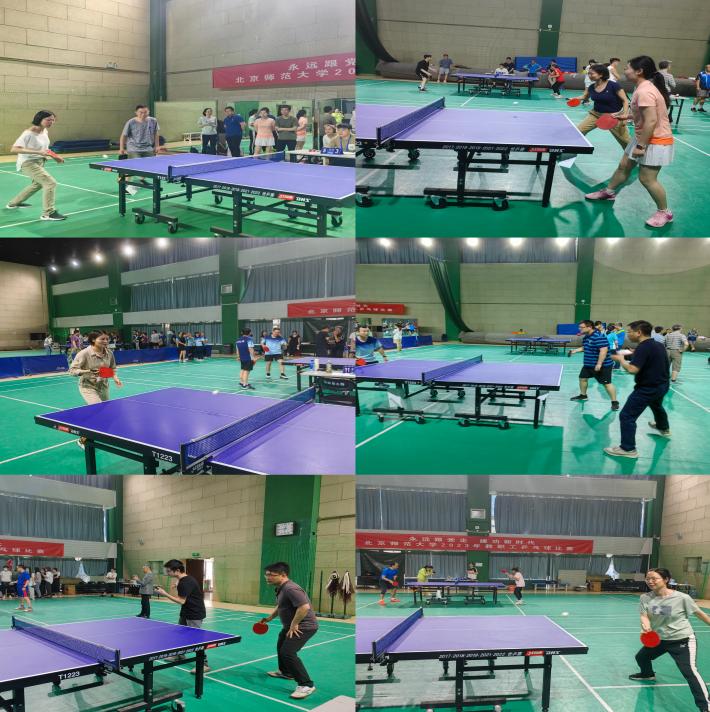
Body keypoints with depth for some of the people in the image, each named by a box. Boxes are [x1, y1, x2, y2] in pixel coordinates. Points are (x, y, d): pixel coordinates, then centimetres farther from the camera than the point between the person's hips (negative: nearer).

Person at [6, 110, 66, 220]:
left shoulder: (45, 131, 1)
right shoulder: (28, 133, -25)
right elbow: (14, 149, -32)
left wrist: (54, 156, 3)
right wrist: (38, 152, -39)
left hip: (39, 162, 10)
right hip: (27, 163, -10)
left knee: (37, 184, 30)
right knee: (51, 183, -22)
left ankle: (13, 203, 47)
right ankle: (48, 213, -17)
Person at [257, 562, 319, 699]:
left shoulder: (290, 589, -29)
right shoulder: (280, 589, 6)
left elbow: (305, 607, -38)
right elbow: (280, 607, 23)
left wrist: (294, 625, -29)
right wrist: (269, 618, 13)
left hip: (304, 626, -12)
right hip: (290, 626, 12)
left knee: (288, 652, -22)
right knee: (281, 647, 29)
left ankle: (306, 685, -16)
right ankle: (286, 672, 53)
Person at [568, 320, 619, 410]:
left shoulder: (599, 336, -24)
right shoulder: (586, 337, 7)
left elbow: (604, 350, -30)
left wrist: (599, 364, -32)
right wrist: (575, 350, 9)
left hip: (602, 366, -10)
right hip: (588, 364, 10)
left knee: (607, 383, -5)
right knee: (582, 378, 19)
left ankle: (614, 402, 2)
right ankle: (583, 395, 38)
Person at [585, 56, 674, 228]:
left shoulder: (644, 91, -25)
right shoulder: (644, 87, 7)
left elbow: (651, 121, -30)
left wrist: (640, 146, -27)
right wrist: (626, 116, 18)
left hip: (655, 140, -10)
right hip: (644, 136, 10)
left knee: (647, 178, -6)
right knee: (624, 166, 19)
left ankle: (664, 212, 8)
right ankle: (608, 192, 39)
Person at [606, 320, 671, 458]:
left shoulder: (643, 347, -23)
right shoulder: (658, 345, 5)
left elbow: (632, 369, -33)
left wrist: (621, 359, -15)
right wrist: (635, 354, 15)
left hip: (647, 388, -10)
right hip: (662, 385, 10)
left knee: (626, 416, -8)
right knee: (657, 406, 38)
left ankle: (628, 449, -8)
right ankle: (664, 429, 65)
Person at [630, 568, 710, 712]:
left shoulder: (682, 598, -20)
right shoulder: (645, 598, -10)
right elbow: (644, 616, -17)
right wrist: (645, 625, -39)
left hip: (682, 640, -6)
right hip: (658, 639, 6)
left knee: (689, 671, -22)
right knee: (641, 657, 23)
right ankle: (648, 675, 57)